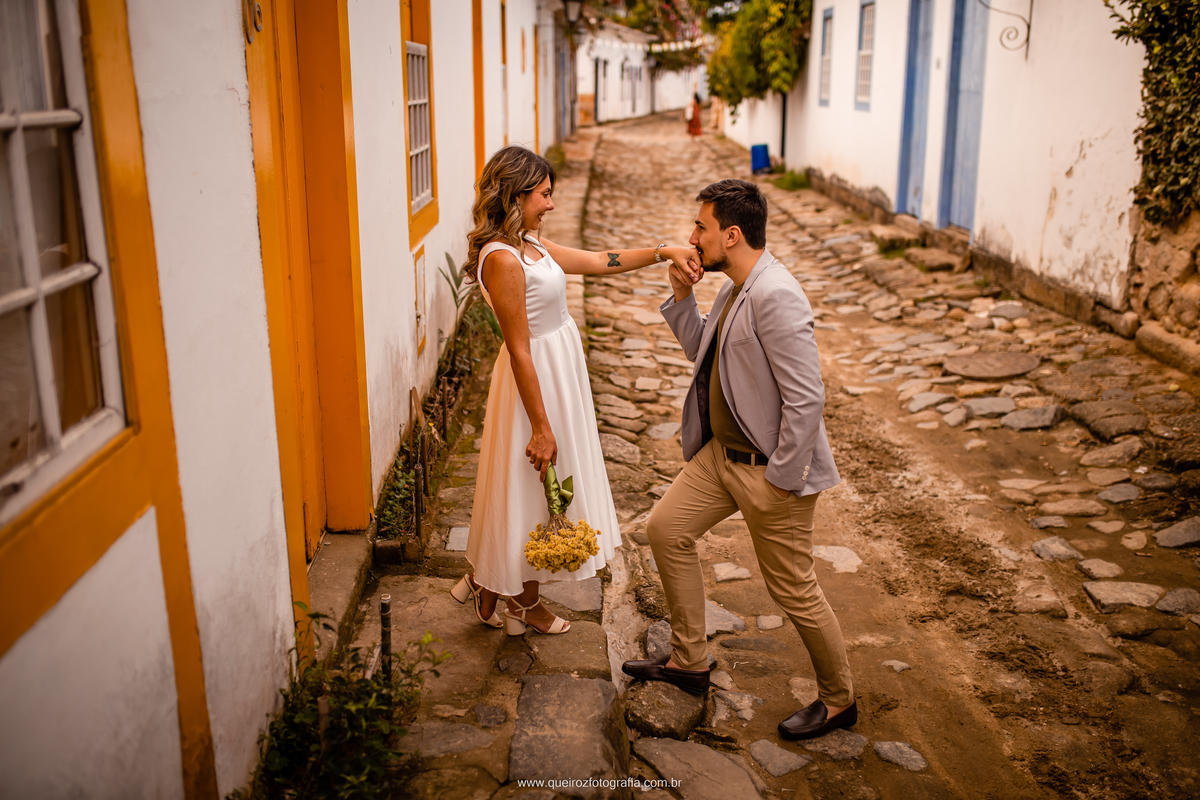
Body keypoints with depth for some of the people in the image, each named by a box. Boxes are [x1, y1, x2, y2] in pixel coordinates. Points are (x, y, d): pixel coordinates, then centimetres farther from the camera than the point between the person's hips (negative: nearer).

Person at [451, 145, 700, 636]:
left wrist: (664, 252, 5)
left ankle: (486, 581, 37)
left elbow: (598, 262, 13)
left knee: (535, 490, 21)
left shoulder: (530, 245, 5)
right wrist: (541, 426, -22)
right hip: (538, 379, -10)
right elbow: (519, 350, -24)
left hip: (559, 369, 10)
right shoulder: (502, 259, -24)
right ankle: (524, 603, 28)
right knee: (535, 490, 7)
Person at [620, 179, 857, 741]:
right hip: (721, 452, 10)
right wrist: (682, 295, 7)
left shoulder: (775, 297, -25)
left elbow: (806, 399, -26)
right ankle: (687, 662, 29)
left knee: (793, 590, 3)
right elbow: (704, 354, 20)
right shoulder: (735, 289, 6)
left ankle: (838, 701, 27)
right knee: (667, 529, 14)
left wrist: (781, 479, -21)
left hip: (769, 467, -10)